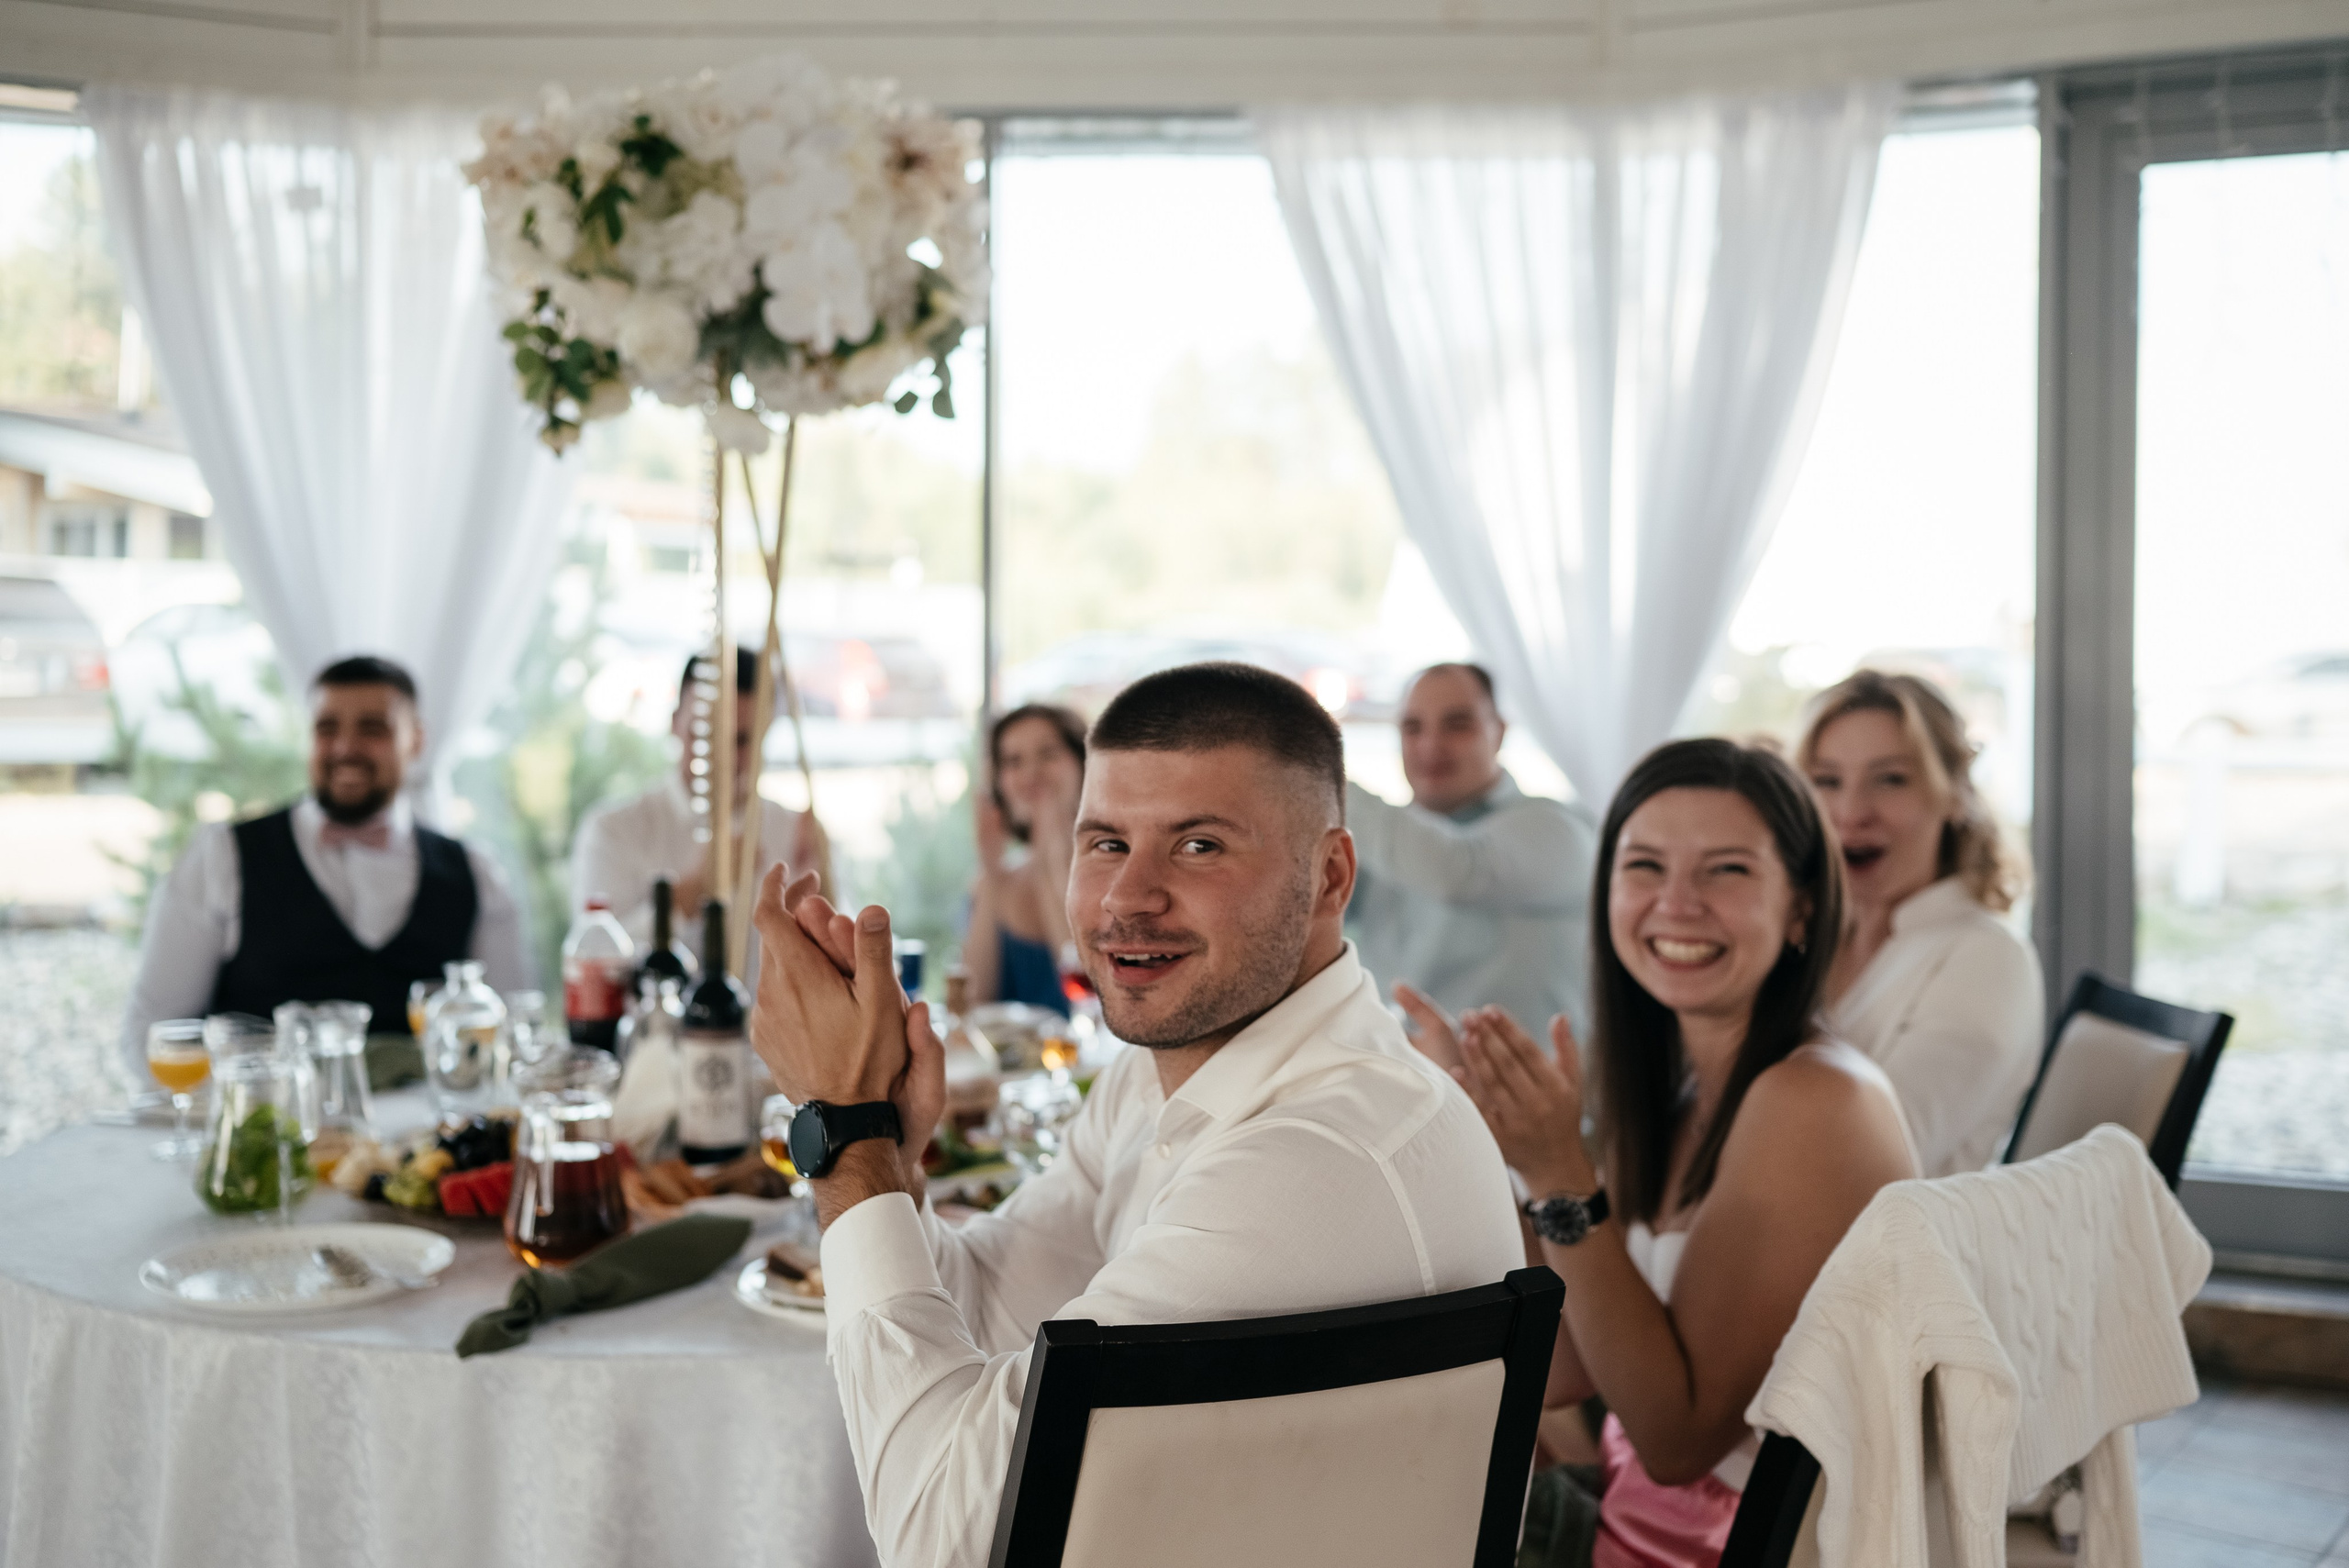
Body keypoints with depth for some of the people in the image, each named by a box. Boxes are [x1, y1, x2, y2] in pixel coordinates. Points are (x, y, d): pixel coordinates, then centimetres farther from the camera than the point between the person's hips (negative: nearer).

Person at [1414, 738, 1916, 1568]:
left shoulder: (1814, 1103, -21)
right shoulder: (1674, 1089, 3)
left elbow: (1681, 1434, -21)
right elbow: (1559, 1373, 2)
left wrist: (1561, 1181, -26)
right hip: (1635, 1498, 7)